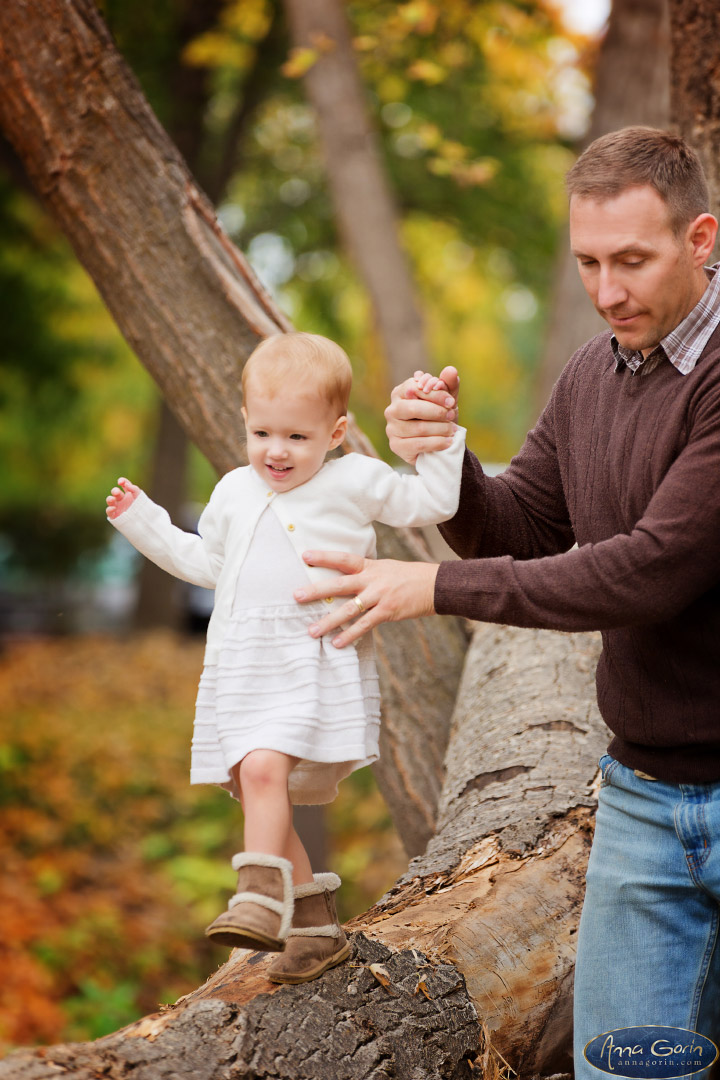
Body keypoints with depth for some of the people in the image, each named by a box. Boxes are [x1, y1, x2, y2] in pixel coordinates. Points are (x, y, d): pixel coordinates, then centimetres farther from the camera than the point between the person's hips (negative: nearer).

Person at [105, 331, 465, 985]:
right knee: (255, 787, 5)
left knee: (263, 767, -27)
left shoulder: (356, 482, 1)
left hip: (316, 662, -6)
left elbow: (433, 503, 4)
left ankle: (262, 901, -21)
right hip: (243, 670, 6)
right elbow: (205, 563, 30)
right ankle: (315, 926, 17)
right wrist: (142, 520, 26)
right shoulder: (234, 494, 16)